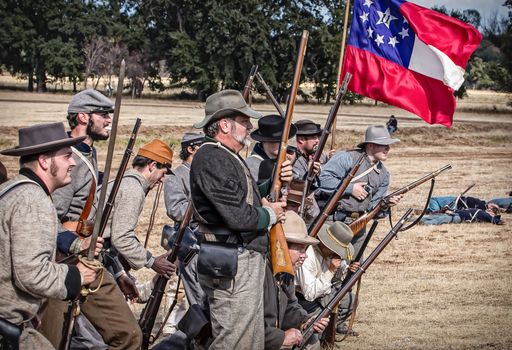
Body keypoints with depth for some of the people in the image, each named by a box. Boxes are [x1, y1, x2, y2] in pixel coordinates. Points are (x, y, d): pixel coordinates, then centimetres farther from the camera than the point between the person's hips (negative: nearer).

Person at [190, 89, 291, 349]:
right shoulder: (212, 158, -17)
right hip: (232, 263, -11)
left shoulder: (228, 157, 17)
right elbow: (238, 216, -25)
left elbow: (248, 198, 22)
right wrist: (270, 215, -7)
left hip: (246, 258, 11)